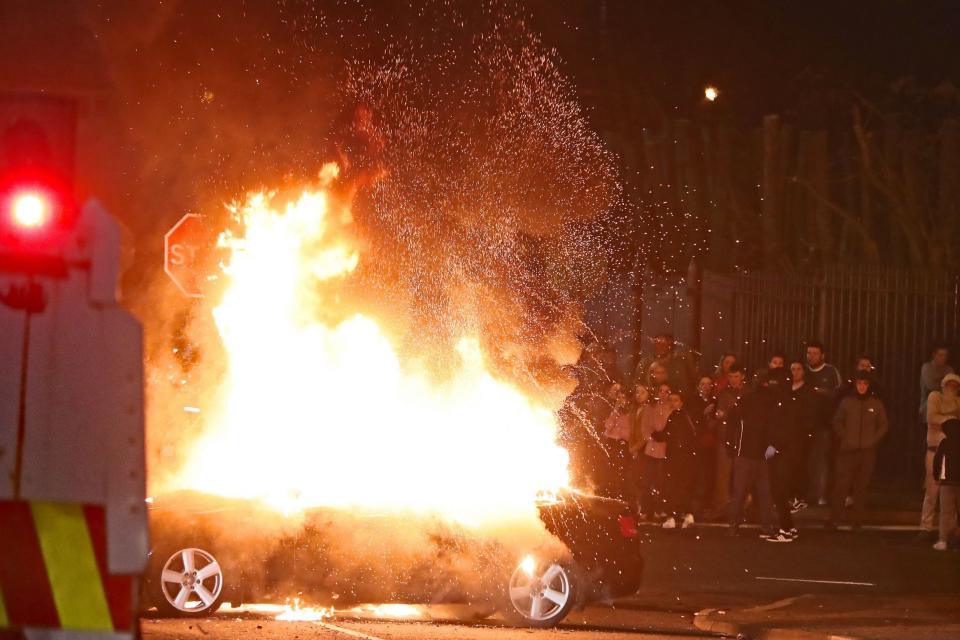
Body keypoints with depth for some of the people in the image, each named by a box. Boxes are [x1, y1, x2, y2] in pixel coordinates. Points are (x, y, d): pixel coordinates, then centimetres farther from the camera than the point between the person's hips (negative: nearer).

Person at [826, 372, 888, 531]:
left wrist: (873, 441, -1)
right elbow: (837, 422, 11)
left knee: (861, 487, 2)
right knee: (841, 485, -7)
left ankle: (857, 521, 6)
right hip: (847, 451, -1)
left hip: (867, 452, 1)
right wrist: (844, 439, 0)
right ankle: (834, 519, -6)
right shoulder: (847, 402, 5)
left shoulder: (876, 404, 5)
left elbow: (883, 426, 11)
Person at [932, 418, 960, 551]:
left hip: (948, 481, -2)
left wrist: (936, 476, 4)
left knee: (946, 512, -2)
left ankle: (943, 540, -10)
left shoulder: (945, 442, 0)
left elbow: (937, 459, -5)